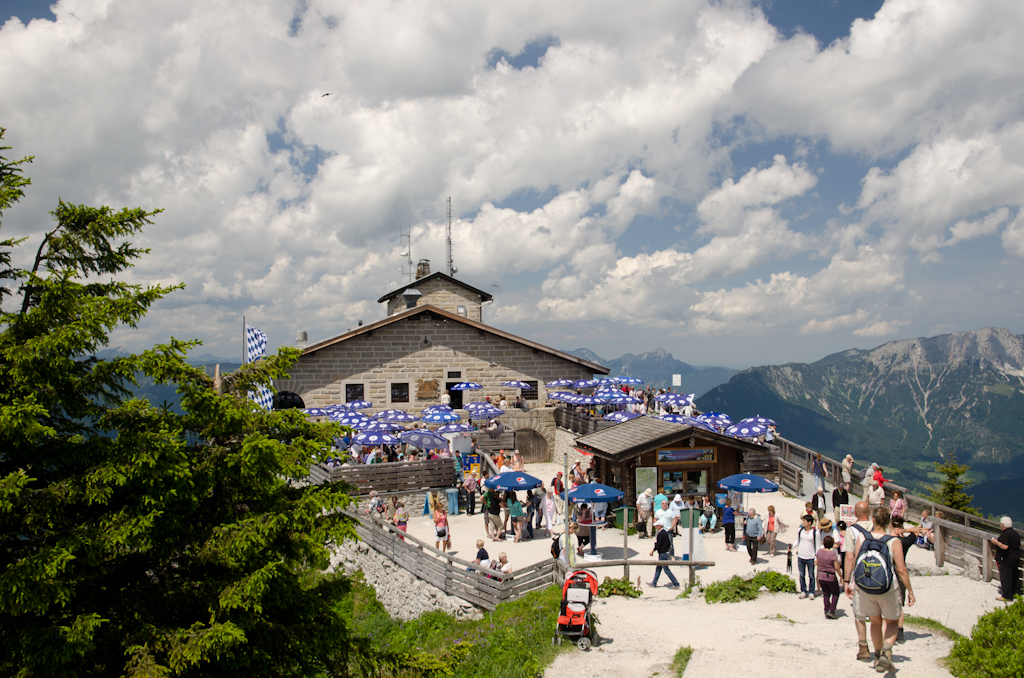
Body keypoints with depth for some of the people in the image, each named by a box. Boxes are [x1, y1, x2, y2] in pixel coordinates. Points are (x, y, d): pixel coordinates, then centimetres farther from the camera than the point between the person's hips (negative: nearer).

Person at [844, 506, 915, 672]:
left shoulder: (862, 537, -7)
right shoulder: (894, 542, -13)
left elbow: (855, 563, -3)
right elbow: (901, 570, -13)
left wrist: (848, 581, 11)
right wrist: (910, 591, -1)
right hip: (888, 589, -2)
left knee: (875, 622, 22)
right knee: (892, 622, 18)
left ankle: (878, 656, 29)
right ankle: (886, 650, -7)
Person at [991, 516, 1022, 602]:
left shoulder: (1005, 534, -21)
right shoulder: (1015, 533, 9)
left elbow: (1005, 546, -30)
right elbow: (1019, 546, 17)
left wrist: (996, 542, -16)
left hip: (1006, 559, -10)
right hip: (1015, 559, 10)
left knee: (1005, 577, -5)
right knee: (1013, 577, 18)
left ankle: (1007, 596, -5)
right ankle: (1014, 593, 28)